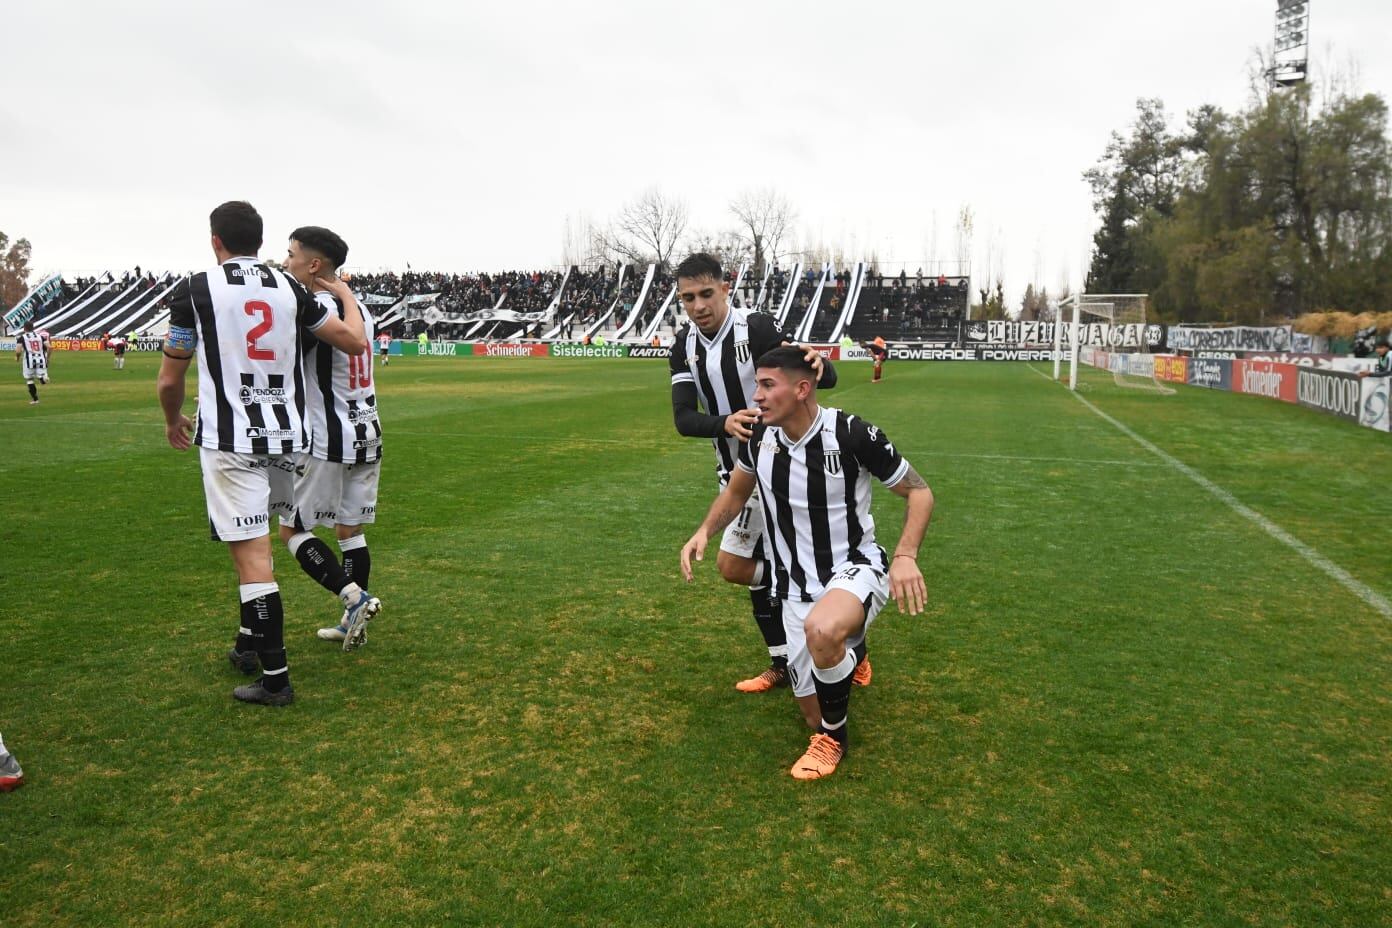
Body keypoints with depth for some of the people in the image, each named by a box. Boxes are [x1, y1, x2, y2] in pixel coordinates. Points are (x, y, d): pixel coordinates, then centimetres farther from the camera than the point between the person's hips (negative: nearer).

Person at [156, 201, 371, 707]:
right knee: (254, 541, 23)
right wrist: (346, 294, 25)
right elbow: (354, 342, 6)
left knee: (252, 555, -4)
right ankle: (249, 642, 35)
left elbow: (169, 380, 1)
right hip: (285, 434, 5)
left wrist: (173, 419, 22)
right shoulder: (289, 287, 4)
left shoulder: (195, 289, -5)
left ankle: (275, 677, -1)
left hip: (231, 439, -5)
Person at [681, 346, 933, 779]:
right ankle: (851, 648, 45)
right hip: (797, 586, 5)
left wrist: (905, 556, -25)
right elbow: (736, 492, 15)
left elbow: (919, 492, -10)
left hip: (855, 568, -5)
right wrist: (704, 531, -3)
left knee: (822, 629, -41)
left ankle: (833, 738, -11)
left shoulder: (852, 434, -20)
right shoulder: (760, 437, -5)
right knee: (814, 714, 10)